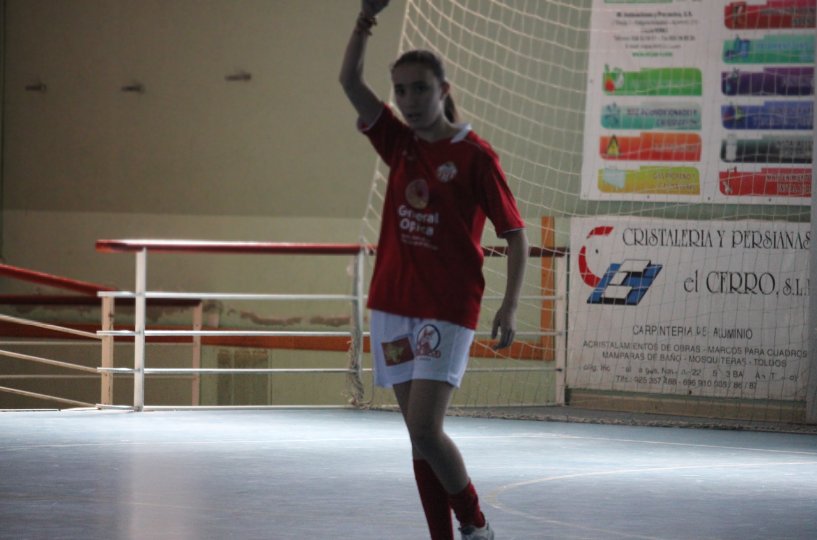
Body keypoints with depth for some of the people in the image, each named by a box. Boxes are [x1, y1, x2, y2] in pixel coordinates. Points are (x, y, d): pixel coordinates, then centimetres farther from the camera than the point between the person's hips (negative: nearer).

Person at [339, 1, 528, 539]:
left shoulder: (475, 156, -6)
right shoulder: (400, 143, 9)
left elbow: (515, 233, -5)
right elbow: (351, 80, 3)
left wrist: (510, 306, -14)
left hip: (447, 312, -6)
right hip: (394, 306, 6)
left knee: (425, 429, -14)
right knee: (420, 434, 5)